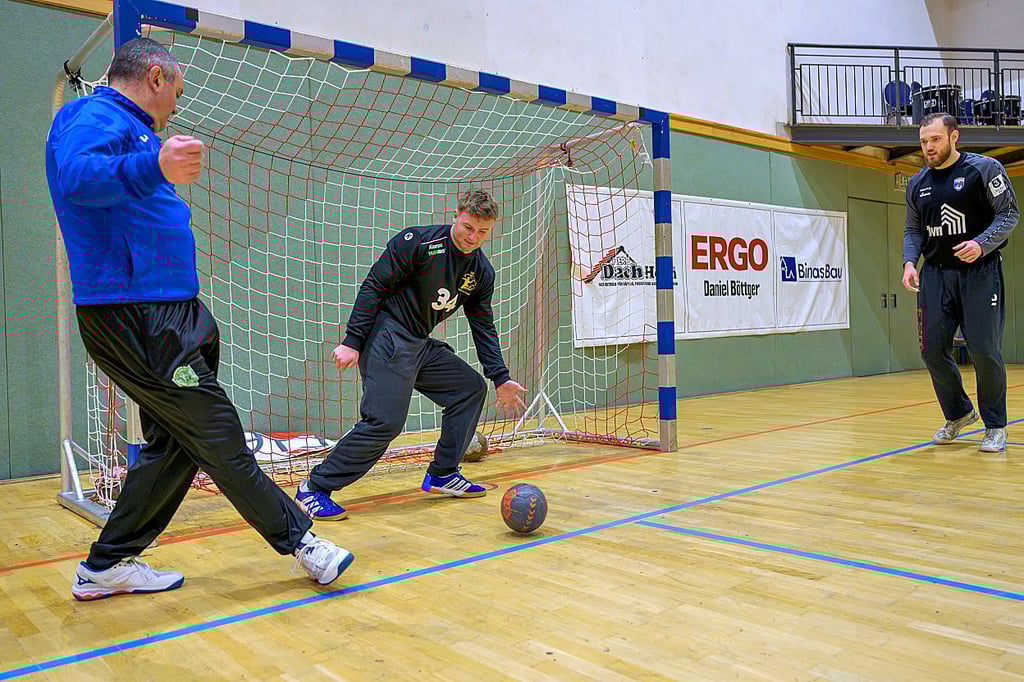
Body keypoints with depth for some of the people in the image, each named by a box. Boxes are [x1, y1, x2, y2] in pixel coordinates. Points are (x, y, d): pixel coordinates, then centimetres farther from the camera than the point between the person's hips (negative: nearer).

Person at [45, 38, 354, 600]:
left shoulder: (126, 126, 23)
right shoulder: (97, 116, -9)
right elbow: (77, 176, -32)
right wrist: (153, 167, -48)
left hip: (158, 317, 11)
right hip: (136, 318, -11)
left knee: (174, 444, 13)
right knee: (220, 442, -4)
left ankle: (105, 567, 22)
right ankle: (299, 540, 5)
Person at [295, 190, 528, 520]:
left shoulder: (482, 272, 7)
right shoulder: (417, 241, -13)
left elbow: (483, 328, 12)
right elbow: (374, 286, -13)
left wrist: (500, 379, 7)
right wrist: (352, 341, -17)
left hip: (421, 345, 8)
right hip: (387, 337, -8)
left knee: (471, 388, 9)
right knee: (385, 421, -18)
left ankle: (442, 474, 19)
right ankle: (314, 488, -6)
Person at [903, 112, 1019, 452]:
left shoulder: (984, 168, -3)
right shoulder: (917, 183, 10)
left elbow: (1009, 213, -4)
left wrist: (981, 244, -21)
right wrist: (910, 262, -2)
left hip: (980, 272, -4)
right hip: (934, 274, 5)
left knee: (984, 350, -6)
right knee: (933, 350, 1)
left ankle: (995, 426, 11)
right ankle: (958, 413, 24)